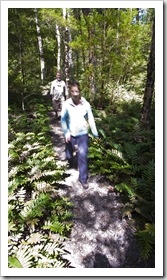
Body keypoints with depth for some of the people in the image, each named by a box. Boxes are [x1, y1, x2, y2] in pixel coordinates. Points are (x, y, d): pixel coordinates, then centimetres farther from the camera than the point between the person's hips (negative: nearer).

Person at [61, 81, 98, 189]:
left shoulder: (86, 104, -11)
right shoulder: (66, 104, -12)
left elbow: (91, 119, -4)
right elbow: (63, 120, -6)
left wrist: (95, 134, -2)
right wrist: (66, 133, -17)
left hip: (83, 134, -1)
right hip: (71, 134, 1)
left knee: (83, 156, -4)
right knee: (69, 154, 17)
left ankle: (83, 179, 12)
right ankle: (70, 160, 57)